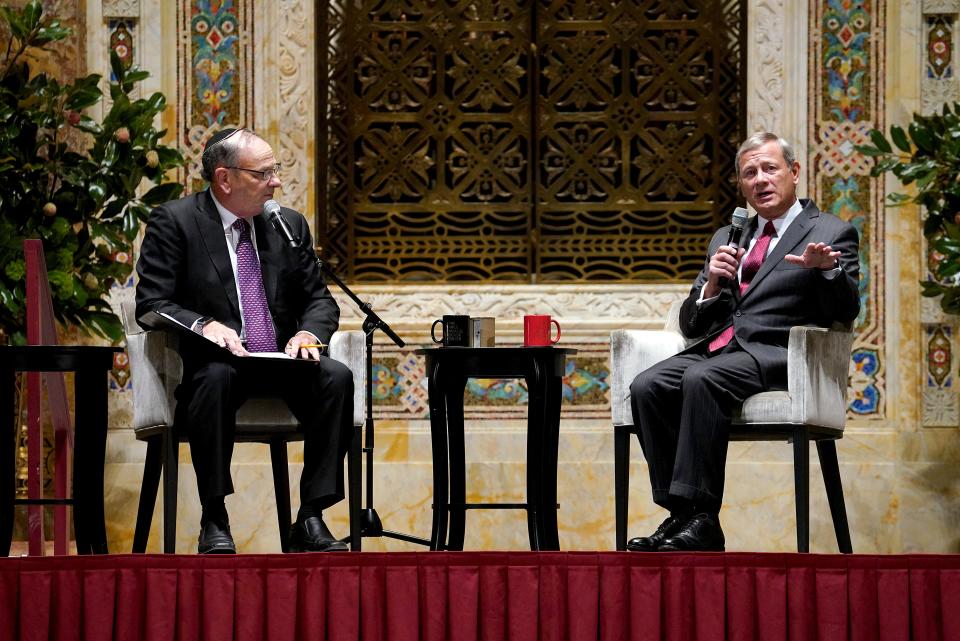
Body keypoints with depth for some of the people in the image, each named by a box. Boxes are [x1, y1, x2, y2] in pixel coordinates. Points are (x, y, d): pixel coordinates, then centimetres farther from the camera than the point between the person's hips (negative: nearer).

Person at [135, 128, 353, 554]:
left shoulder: (290, 225, 13)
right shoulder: (174, 222, -2)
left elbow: (319, 300, 14)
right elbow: (151, 304, -8)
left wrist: (308, 332, -10)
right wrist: (202, 325, -27)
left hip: (280, 361, 4)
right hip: (217, 360, -4)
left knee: (337, 377, -25)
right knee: (214, 377, -38)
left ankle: (311, 519, -24)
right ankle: (214, 522, -32)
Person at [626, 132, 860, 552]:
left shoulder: (831, 234, 10)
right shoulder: (726, 239, 26)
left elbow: (846, 311, -4)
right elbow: (691, 325, 21)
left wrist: (826, 268, -24)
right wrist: (712, 284, 1)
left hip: (776, 356, -6)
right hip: (716, 350, 6)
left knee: (702, 379, -35)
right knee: (646, 387, -24)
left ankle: (701, 520, -36)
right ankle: (681, 514, -23)